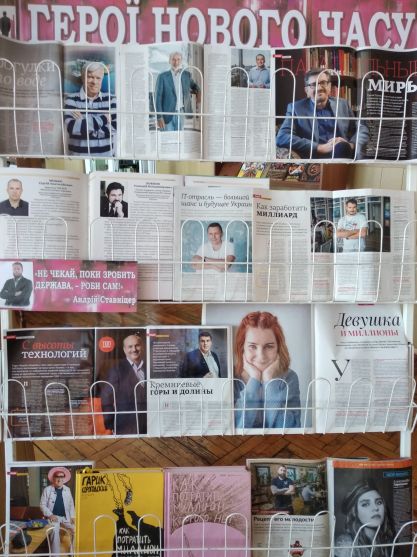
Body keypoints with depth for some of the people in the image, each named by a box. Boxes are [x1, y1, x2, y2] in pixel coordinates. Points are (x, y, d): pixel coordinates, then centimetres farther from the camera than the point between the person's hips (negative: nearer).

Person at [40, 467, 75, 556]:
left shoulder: (67, 490, 10)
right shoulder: (47, 489, 0)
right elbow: (42, 505, -1)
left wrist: (72, 516, 0)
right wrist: (50, 515, -15)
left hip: (65, 517, 3)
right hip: (53, 517, -3)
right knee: (54, 531, -33)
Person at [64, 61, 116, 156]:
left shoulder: (110, 99, 8)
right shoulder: (72, 99, 2)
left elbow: (115, 128, -6)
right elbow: (72, 127, -14)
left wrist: (84, 124, -10)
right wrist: (103, 119, -10)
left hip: (107, 156, 1)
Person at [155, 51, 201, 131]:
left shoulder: (187, 75, 8)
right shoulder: (163, 76, -1)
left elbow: (196, 89, 25)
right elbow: (158, 98, -3)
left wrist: (198, 103, 7)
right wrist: (159, 117, -11)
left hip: (182, 114, 3)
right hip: (167, 115, -3)